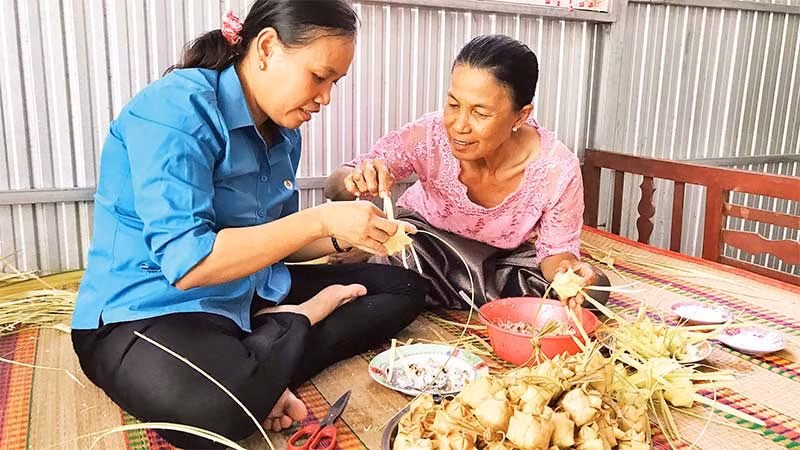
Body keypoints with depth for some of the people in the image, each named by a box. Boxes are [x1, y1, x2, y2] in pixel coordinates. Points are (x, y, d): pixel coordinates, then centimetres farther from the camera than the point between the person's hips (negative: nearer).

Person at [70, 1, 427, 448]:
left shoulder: (283, 132, 6)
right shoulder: (176, 109, -19)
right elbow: (186, 263, -27)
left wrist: (344, 235, -6)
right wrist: (320, 219, -27)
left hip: (251, 295, 8)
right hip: (149, 311, -8)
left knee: (404, 286, 5)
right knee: (221, 402, -42)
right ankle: (300, 320, -11)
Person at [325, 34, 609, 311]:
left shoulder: (558, 171, -28)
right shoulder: (429, 136, -29)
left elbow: (556, 249, -13)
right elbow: (334, 188, -21)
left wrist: (565, 269, -38)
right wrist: (357, 180, -46)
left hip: (502, 257, 3)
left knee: (594, 290, -19)